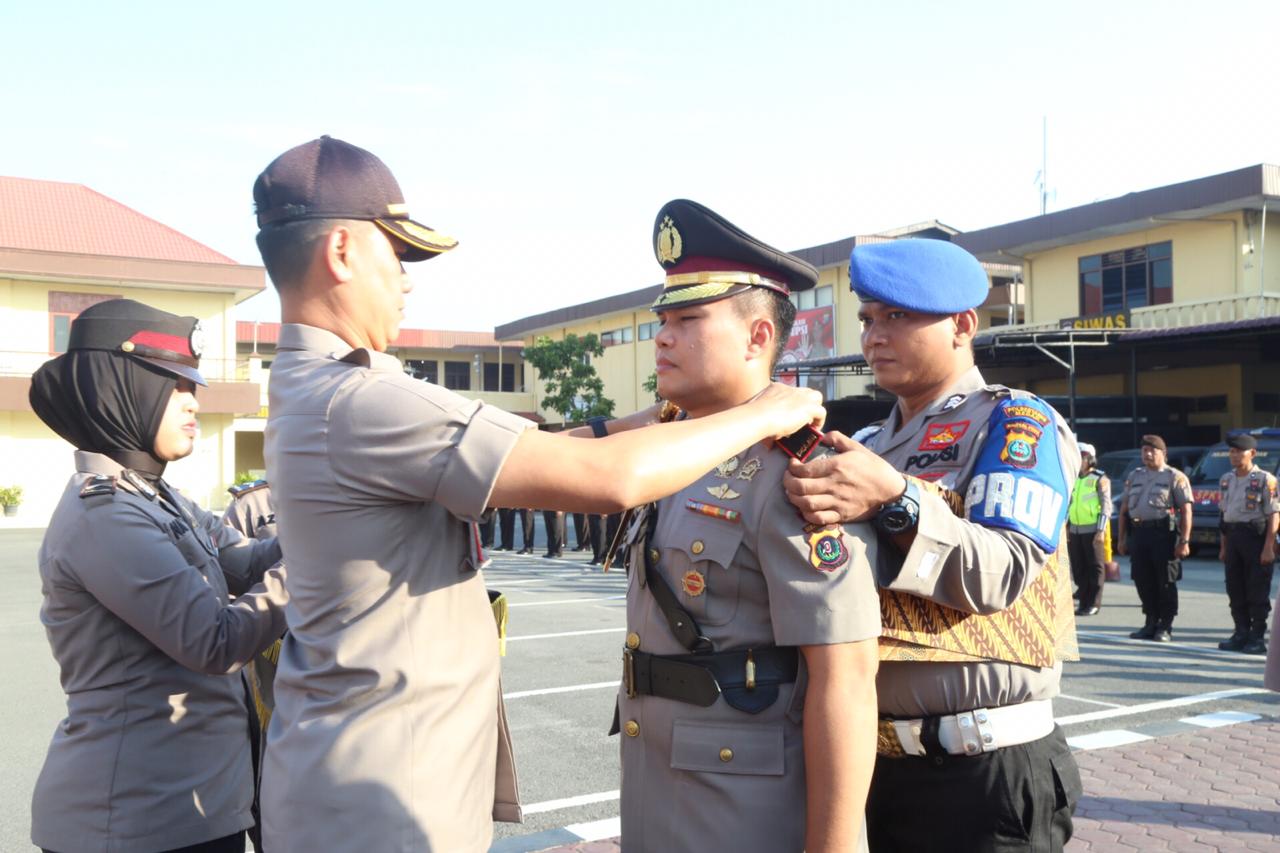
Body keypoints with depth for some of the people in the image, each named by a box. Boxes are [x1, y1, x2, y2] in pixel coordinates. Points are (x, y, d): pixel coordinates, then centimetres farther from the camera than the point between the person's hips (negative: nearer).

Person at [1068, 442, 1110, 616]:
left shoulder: (1100, 479, -4)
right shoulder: (1074, 479, 15)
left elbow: (1106, 506, -9)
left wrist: (1101, 530, -15)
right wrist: (1065, 527, 12)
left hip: (1092, 530, -6)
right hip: (1075, 530, 6)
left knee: (1095, 567, 0)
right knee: (1078, 568, 8)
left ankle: (1094, 604, 3)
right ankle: (1084, 602, 15)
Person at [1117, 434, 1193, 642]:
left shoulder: (1175, 477, 1)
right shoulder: (1134, 477, 17)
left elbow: (1186, 510, -6)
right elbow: (1124, 509, 18)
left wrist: (1184, 541, -14)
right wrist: (1121, 539, 12)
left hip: (1164, 533, -5)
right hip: (1139, 533, 5)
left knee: (1166, 582, 0)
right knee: (1143, 581, 8)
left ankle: (1165, 627, 9)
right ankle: (1151, 623, 21)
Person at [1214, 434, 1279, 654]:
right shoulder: (1226, 480, 13)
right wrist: (1223, 547, 15)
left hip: (1256, 537, -7)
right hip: (1233, 537, 7)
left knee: (1257, 592, -2)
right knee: (1235, 590, 9)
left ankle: (1258, 638, 5)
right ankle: (1242, 633, 19)